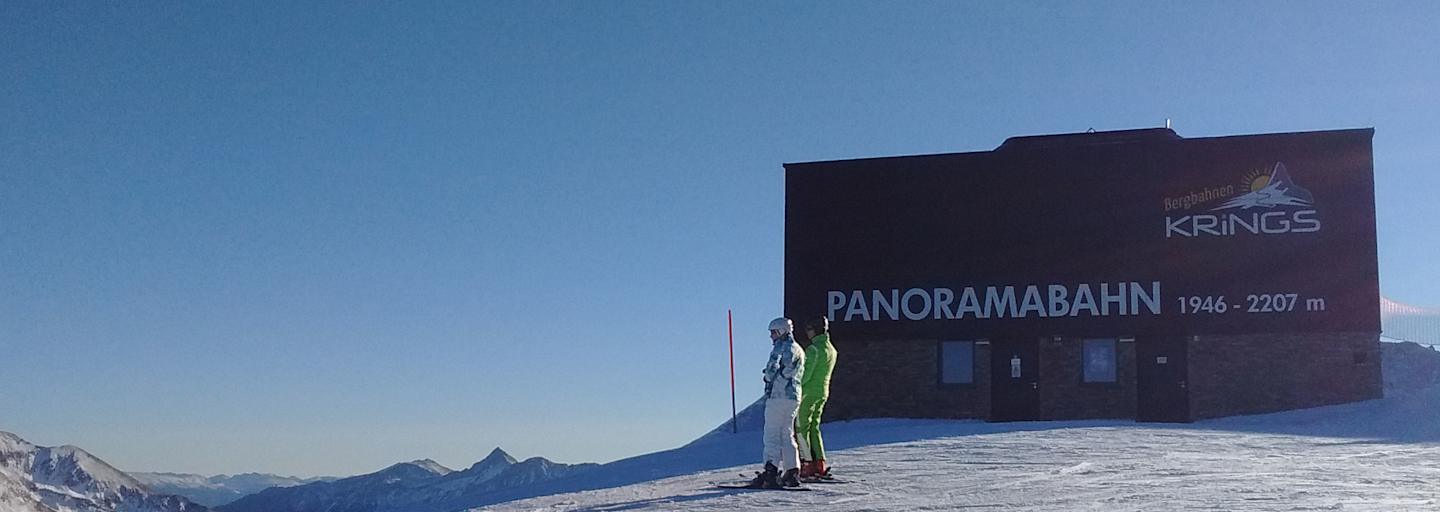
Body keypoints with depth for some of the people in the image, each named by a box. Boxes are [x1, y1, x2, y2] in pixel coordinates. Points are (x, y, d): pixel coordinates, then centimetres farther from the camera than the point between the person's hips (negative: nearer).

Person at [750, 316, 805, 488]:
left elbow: (772, 367, -17)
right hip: (795, 396, 8)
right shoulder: (799, 350, 19)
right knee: (787, 434, 13)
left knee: (772, 434, -8)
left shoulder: (781, 346, -7)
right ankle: (792, 472, 9)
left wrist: (769, 378, 1)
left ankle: (771, 471, -16)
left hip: (778, 395, -8)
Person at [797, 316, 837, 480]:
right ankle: (820, 465, 10)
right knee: (814, 427, 14)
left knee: (801, 427, -3)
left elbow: (806, 374, -20)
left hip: (809, 392, -9)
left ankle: (807, 464, -7)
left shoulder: (814, 349, -16)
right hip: (823, 392, 9)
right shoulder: (831, 350, 13)